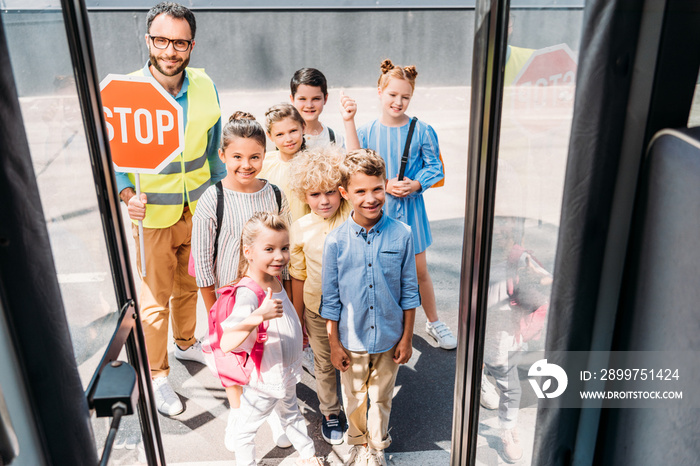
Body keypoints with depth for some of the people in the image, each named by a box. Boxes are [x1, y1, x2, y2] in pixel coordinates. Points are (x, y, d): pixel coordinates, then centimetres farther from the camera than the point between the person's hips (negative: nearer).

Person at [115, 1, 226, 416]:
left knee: (189, 285, 22)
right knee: (155, 300, 7)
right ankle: (157, 375, 28)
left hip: (198, 210, 4)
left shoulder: (205, 87, -4)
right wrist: (127, 195, -26)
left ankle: (186, 342, 48)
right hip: (153, 215, -4)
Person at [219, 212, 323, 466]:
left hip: (286, 373, 9)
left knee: (290, 412, 32)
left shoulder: (274, 278, -7)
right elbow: (226, 344, -46)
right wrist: (259, 315, -56)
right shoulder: (248, 294, -34)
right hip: (264, 381, -9)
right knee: (245, 428, 16)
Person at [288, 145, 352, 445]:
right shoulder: (300, 229, -9)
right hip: (317, 309, 1)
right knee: (324, 364, 20)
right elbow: (298, 276, -1)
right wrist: (297, 318, 6)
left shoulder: (352, 215, -12)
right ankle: (329, 413, 45)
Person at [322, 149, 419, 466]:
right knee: (354, 398, 21)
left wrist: (407, 338, -1)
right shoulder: (336, 241, -14)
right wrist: (334, 343, -2)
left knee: (382, 398, 21)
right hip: (351, 339, 0)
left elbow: (409, 291, -4)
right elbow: (331, 298, -5)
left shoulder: (401, 234, -13)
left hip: (390, 338, 0)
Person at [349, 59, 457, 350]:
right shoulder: (366, 132, -4)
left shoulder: (422, 131, -6)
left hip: (410, 208, 0)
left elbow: (434, 167, 0)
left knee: (418, 269, 9)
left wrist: (416, 184, -18)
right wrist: (385, 185, -16)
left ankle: (434, 322, 29)